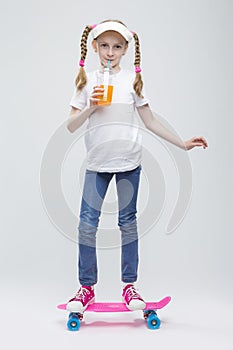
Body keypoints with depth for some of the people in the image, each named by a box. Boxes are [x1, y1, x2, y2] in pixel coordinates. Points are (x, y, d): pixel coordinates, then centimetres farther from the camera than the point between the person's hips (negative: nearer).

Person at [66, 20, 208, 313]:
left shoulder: (132, 80, 4)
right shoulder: (87, 81, 4)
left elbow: (150, 121, 8)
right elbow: (71, 126, 0)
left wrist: (182, 144, 5)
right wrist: (91, 106, -15)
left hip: (128, 161, 0)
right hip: (97, 162, 0)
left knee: (128, 221, 6)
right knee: (87, 222, -2)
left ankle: (129, 285, 16)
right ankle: (86, 287, 11)